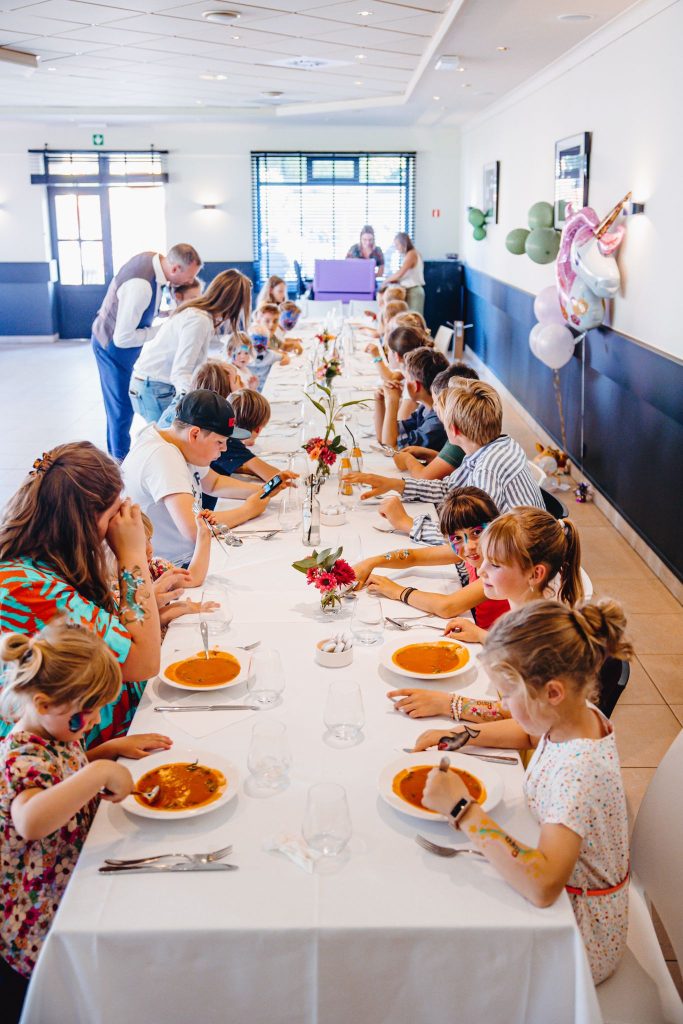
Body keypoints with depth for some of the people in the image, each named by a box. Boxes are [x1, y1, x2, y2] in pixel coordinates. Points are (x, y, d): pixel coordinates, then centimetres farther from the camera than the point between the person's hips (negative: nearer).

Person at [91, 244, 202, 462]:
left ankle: (116, 456, 29)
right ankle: (120, 459, 17)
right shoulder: (141, 286, -37)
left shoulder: (153, 259, -10)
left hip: (121, 342, 9)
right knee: (122, 406, 1)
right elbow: (122, 338, -31)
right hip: (113, 347, -9)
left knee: (120, 403, 17)